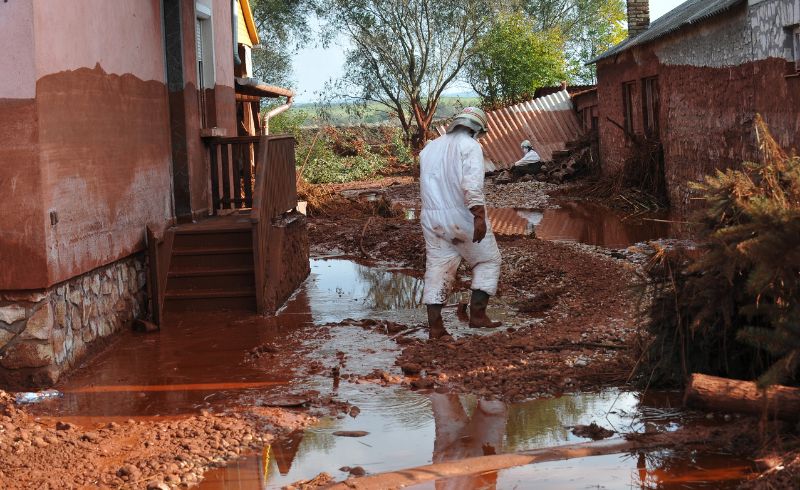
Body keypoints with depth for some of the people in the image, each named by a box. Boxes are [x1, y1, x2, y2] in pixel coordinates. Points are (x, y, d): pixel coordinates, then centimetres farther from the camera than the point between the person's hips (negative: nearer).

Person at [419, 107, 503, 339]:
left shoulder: (430, 147, 14)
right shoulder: (470, 146, -7)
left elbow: (427, 183, 15)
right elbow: (472, 183, -21)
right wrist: (479, 216, -25)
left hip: (431, 217, 6)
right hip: (463, 217, -6)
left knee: (437, 269, 8)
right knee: (488, 261, 11)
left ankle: (435, 326, 4)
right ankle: (477, 314, 4)